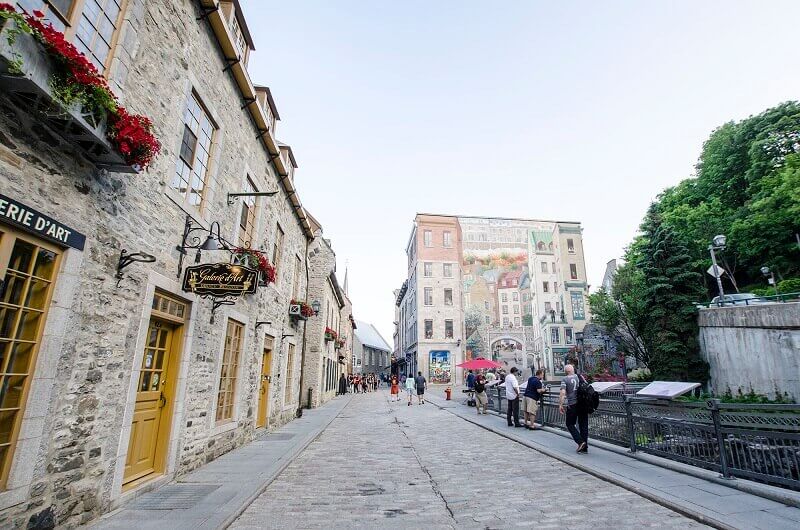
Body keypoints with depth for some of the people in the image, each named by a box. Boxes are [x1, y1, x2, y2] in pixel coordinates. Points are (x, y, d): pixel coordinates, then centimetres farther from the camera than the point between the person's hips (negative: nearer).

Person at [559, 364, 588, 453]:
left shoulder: (564, 380, -4)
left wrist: (560, 405, -10)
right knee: (584, 425, 10)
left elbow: (563, 393, -13)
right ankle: (584, 448, 14)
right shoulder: (580, 377, 9)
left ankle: (580, 442, -5)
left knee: (570, 424, 11)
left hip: (572, 405, -4)